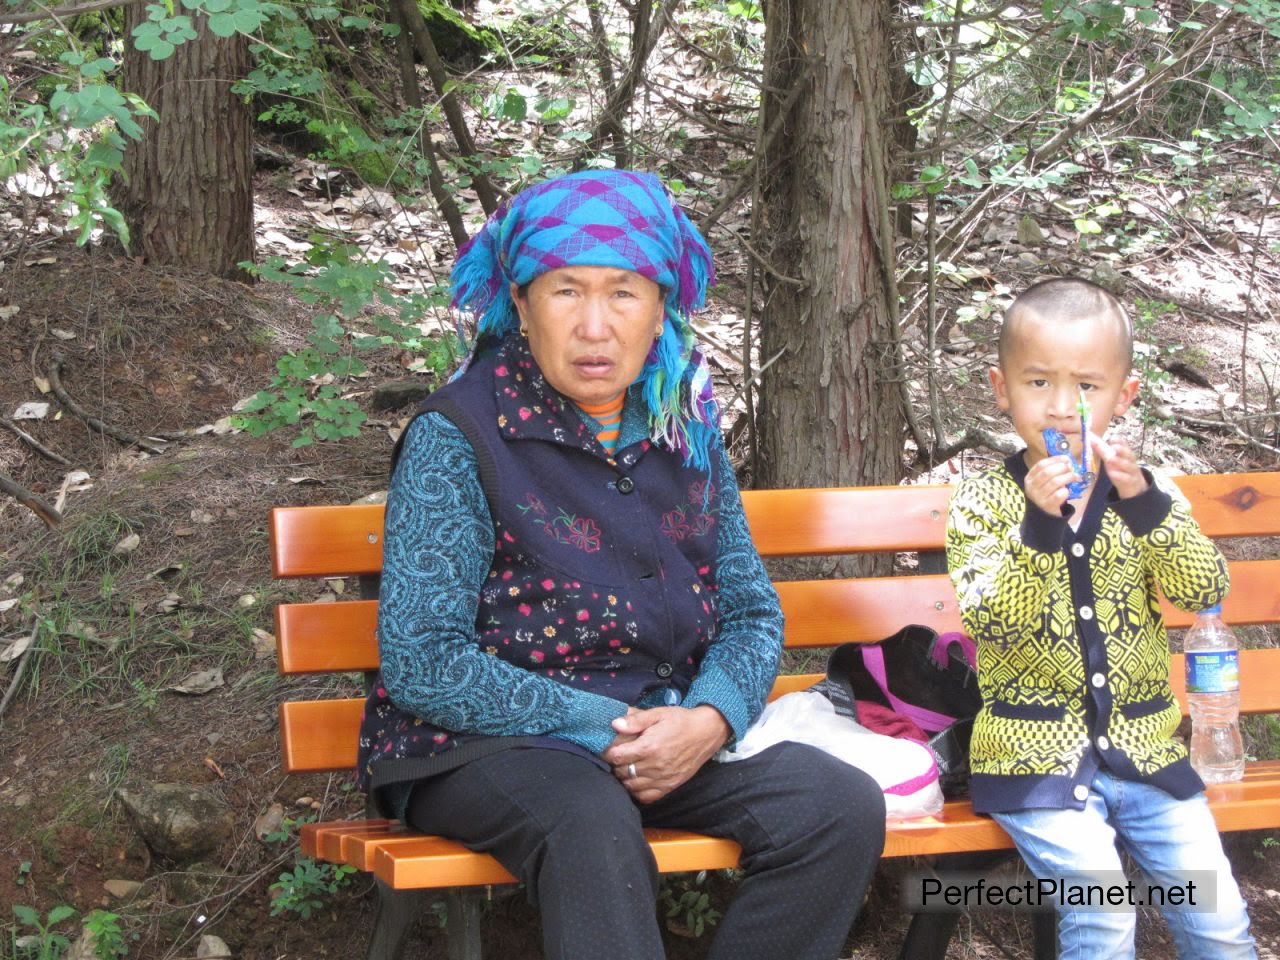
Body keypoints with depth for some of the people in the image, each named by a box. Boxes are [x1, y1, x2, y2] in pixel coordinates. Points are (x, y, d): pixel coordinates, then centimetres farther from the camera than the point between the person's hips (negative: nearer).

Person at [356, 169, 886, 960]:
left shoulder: (684, 430, 9)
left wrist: (707, 720, -11)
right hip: (484, 747, -6)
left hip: (667, 737, 6)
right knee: (593, 829, -38)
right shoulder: (459, 437, -10)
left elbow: (752, 611, 13)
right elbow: (418, 659, -15)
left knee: (842, 806, -17)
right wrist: (601, 727, -18)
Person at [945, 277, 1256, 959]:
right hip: (1034, 756, -3)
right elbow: (991, 620, -16)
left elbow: (1204, 590, -9)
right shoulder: (983, 501, -3)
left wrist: (1145, 502, -23)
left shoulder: (1145, 493, 5)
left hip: (1142, 748, 3)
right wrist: (1040, 525, -29)